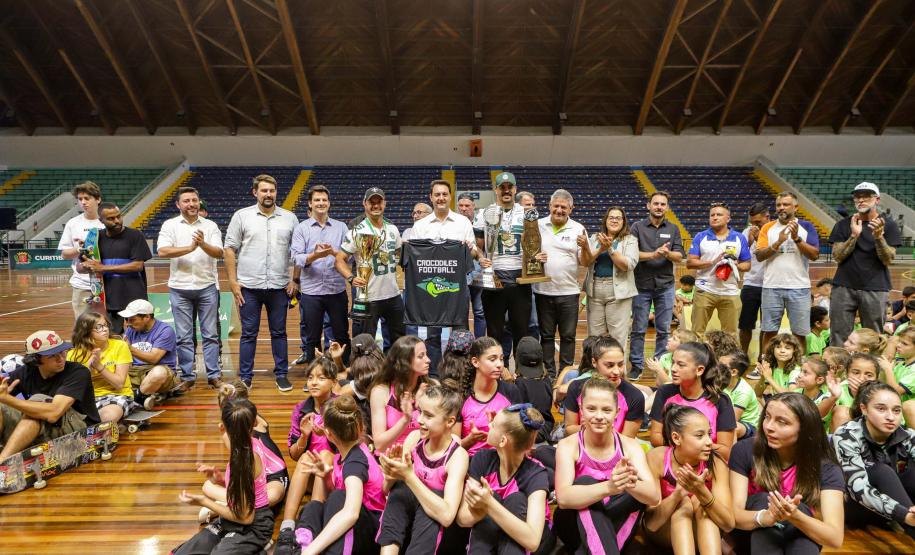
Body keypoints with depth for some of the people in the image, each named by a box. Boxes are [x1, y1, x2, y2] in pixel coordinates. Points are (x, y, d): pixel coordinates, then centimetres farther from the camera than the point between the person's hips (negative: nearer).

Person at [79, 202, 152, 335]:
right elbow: (81, 267, 14)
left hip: (133, 300, -4)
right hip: (108, 300, 4)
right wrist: (88, 266, -11)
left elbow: (138, 265, -10)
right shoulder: (97, 238, 10)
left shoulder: (134, 236, -2)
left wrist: (105, 268, -12)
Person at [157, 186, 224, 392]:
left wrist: (203, 244, -24)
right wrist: (190, 248, -21)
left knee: (210, 334, 5)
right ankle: (187, 376, 16)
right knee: (184, 336, 6)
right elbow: (163, 251, -11)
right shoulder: (170, 225, 3)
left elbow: (219, 253, -6)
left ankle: (214, 375, 12)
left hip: (207, 287, 0)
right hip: (180, 288, 0)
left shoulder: (210, 226, 5)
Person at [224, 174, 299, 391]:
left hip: (279, 287, 1)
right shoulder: (241, 216, 2)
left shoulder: (289, 218, 5)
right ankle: (245, 377, 17)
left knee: (279, 332, 10)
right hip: (249, 286, -1)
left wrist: (294, 279, -1)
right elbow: (230, 250, 1)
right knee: (248, 333, 7)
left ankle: (282, 374, 20)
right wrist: (233, 281, -4)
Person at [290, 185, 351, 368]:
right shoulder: (301, 228, 4)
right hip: (310, 291, -1)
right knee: (311, 336, 9)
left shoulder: (341, 227, 8)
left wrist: (333, 251, -19)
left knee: (341, 333, 10)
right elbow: (297, 258, -7)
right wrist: (315, 255, -25)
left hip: (337, 289, 1)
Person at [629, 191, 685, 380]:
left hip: (665, 286, 2)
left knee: (663, 329, 8)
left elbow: (679, 257, 1)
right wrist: (654, 254, -21)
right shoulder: (637, 227, 0)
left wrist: (667, 253, -20)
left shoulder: (673, 229, 8)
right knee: (639, 329, 4)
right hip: (642, 285, -2)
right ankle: (636, 365, 14)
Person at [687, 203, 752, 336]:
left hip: (730, 293, 1)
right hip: (704, 291, -1)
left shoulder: (739, 238, 8)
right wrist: (713, 262, -16)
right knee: (697, 332, 2)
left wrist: (735, 265, -12)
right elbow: (690, 262, -4)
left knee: (730, 334, 7)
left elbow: (747, 264, 10)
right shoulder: (700, 237, 4)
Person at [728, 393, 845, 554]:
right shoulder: (744, 451, -16)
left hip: (800, 541, 0)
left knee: (799, 508, -29)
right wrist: (765, 518, -44)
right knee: (763, 501, -29)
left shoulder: (826, 470, -15)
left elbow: (836, 538, -25)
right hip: (752, 536, 0)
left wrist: (795, 516, -45)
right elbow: (734, 513, -22)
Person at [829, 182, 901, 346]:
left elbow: (888, 260, -3)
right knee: (839, 337, 0)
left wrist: (878, 237, -18)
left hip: (875, 289, -1)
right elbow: (838, 256, -1)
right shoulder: (843, 225, 8)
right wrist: (854, 236, -15)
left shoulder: (888, 226, 5)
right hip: (844, 287, 1)